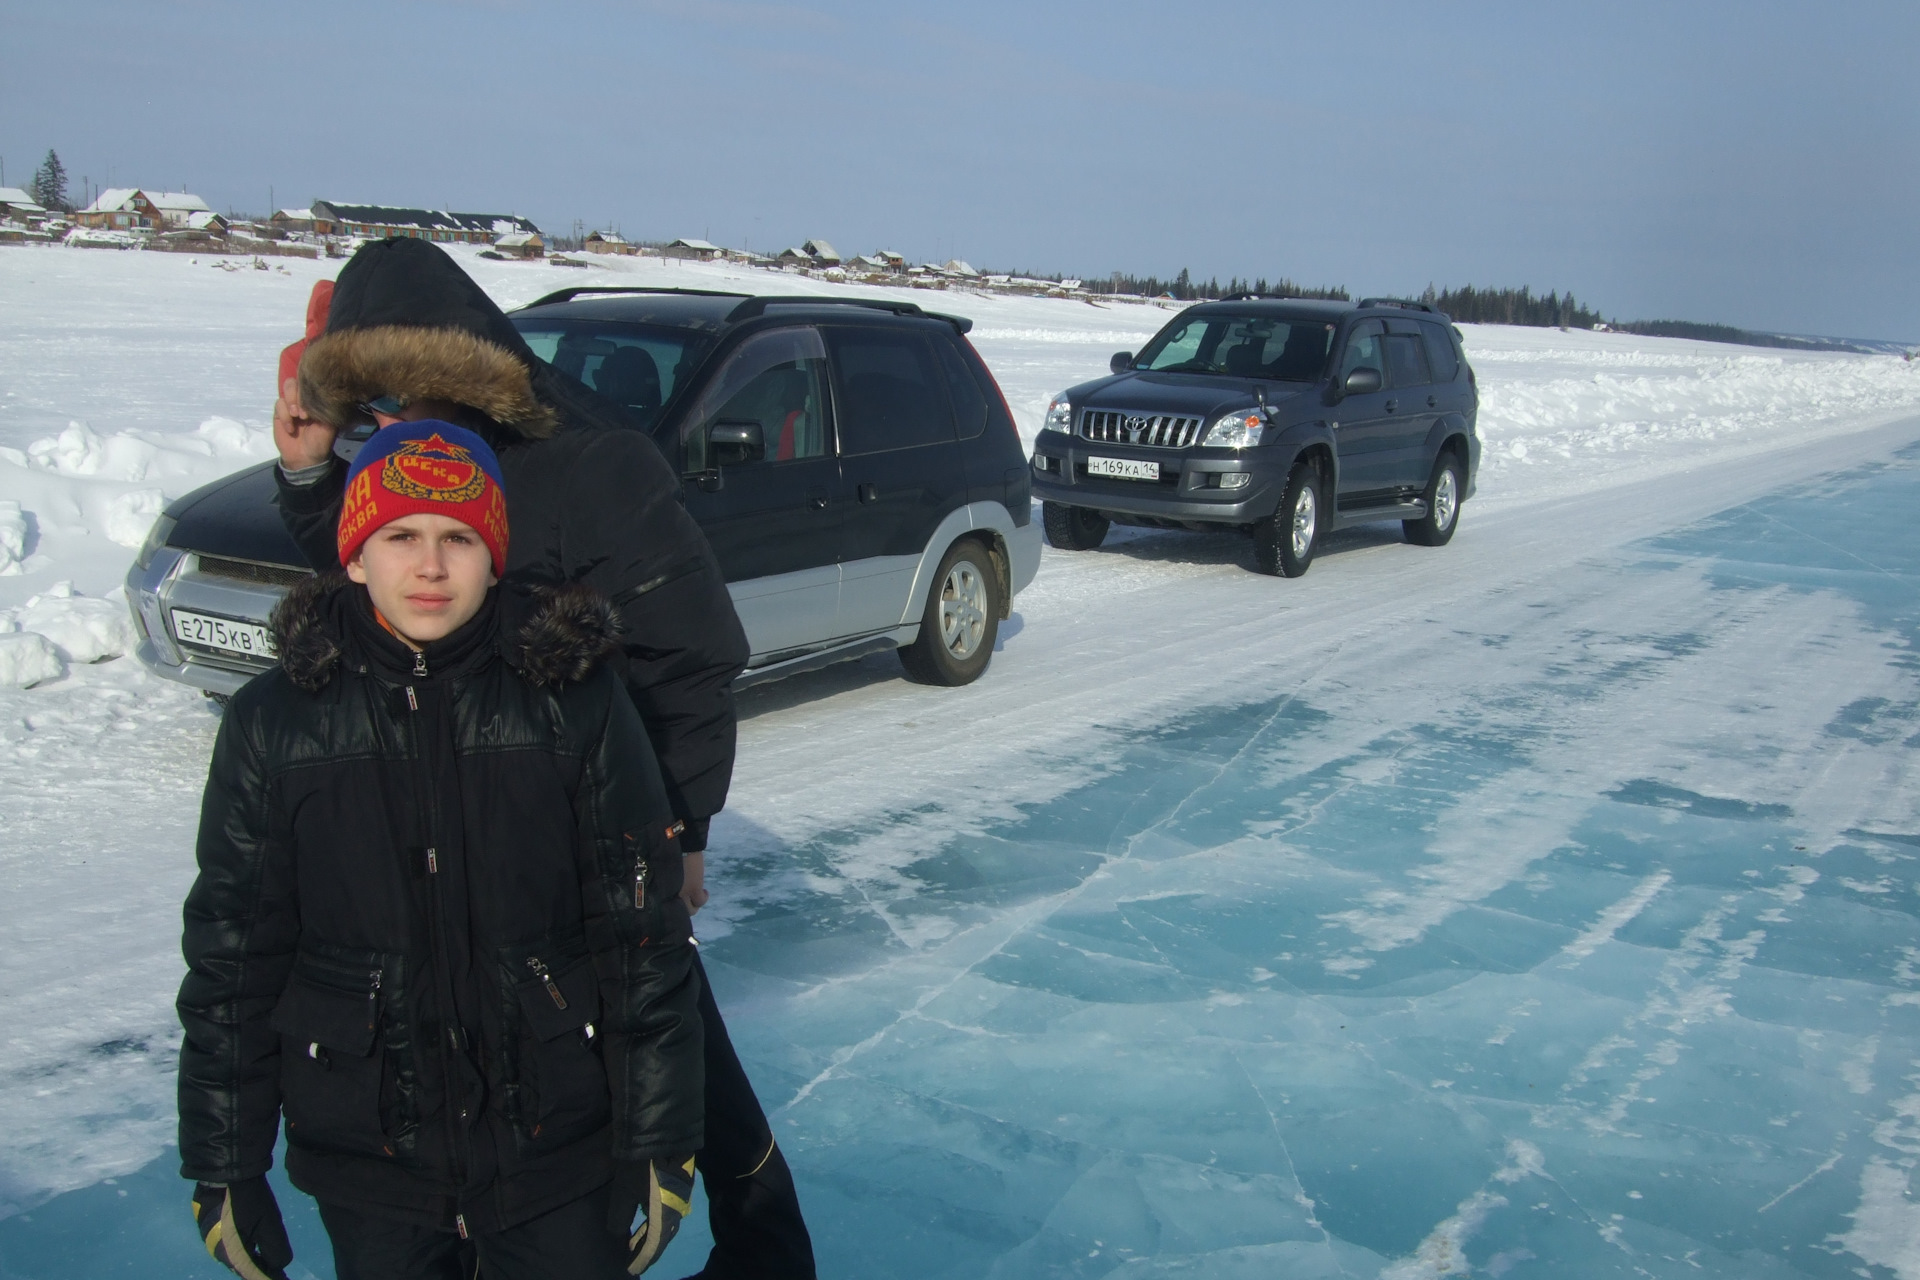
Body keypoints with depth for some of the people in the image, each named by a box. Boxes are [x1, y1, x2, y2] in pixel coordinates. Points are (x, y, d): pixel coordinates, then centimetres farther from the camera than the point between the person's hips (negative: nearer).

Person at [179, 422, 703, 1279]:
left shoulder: (576, 702, -8)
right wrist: (223, 1170, 4)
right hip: (365, 1158, 1)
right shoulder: (274, 723, -4)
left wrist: (658, 1145, -4)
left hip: (556, 1149, -1)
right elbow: (230, 961, 2)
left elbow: (646, 940, -5)